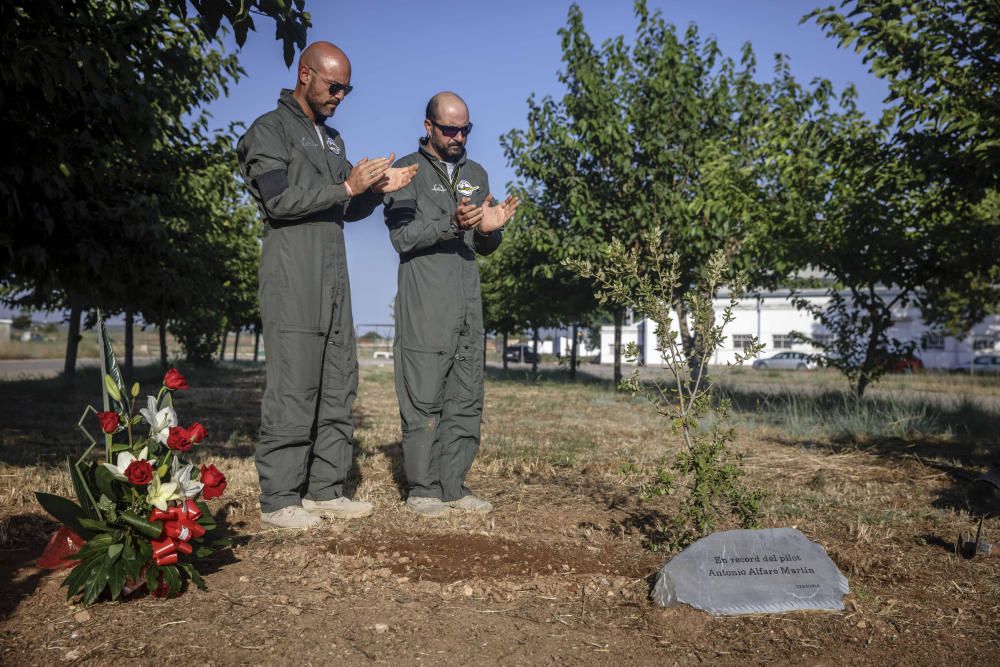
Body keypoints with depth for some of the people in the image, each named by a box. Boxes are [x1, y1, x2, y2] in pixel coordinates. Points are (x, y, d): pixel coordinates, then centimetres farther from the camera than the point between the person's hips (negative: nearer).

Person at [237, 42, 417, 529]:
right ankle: (278, 499, -1)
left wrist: (376, 189, 3)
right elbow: (279, 201, -13)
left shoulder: (333, 139, 23)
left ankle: (324, 491, 12)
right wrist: (346, 186, -14)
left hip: (333, 278, 8)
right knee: (293, 388, -9)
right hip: (292, 278, -8)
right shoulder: (270, 130, 0)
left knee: (339, 387, 5)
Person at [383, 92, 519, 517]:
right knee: (424, 402, -3)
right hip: (424, 309, -6)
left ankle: (453, 487, 15)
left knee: (466, 402, 6)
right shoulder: (408, 170, 3)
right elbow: (402, 236, -9)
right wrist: (451, 223, -23)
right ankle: (422, 490, 7)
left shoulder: (476, 174, 19)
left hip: (468, 307, 6)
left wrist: (490, 228, -5)